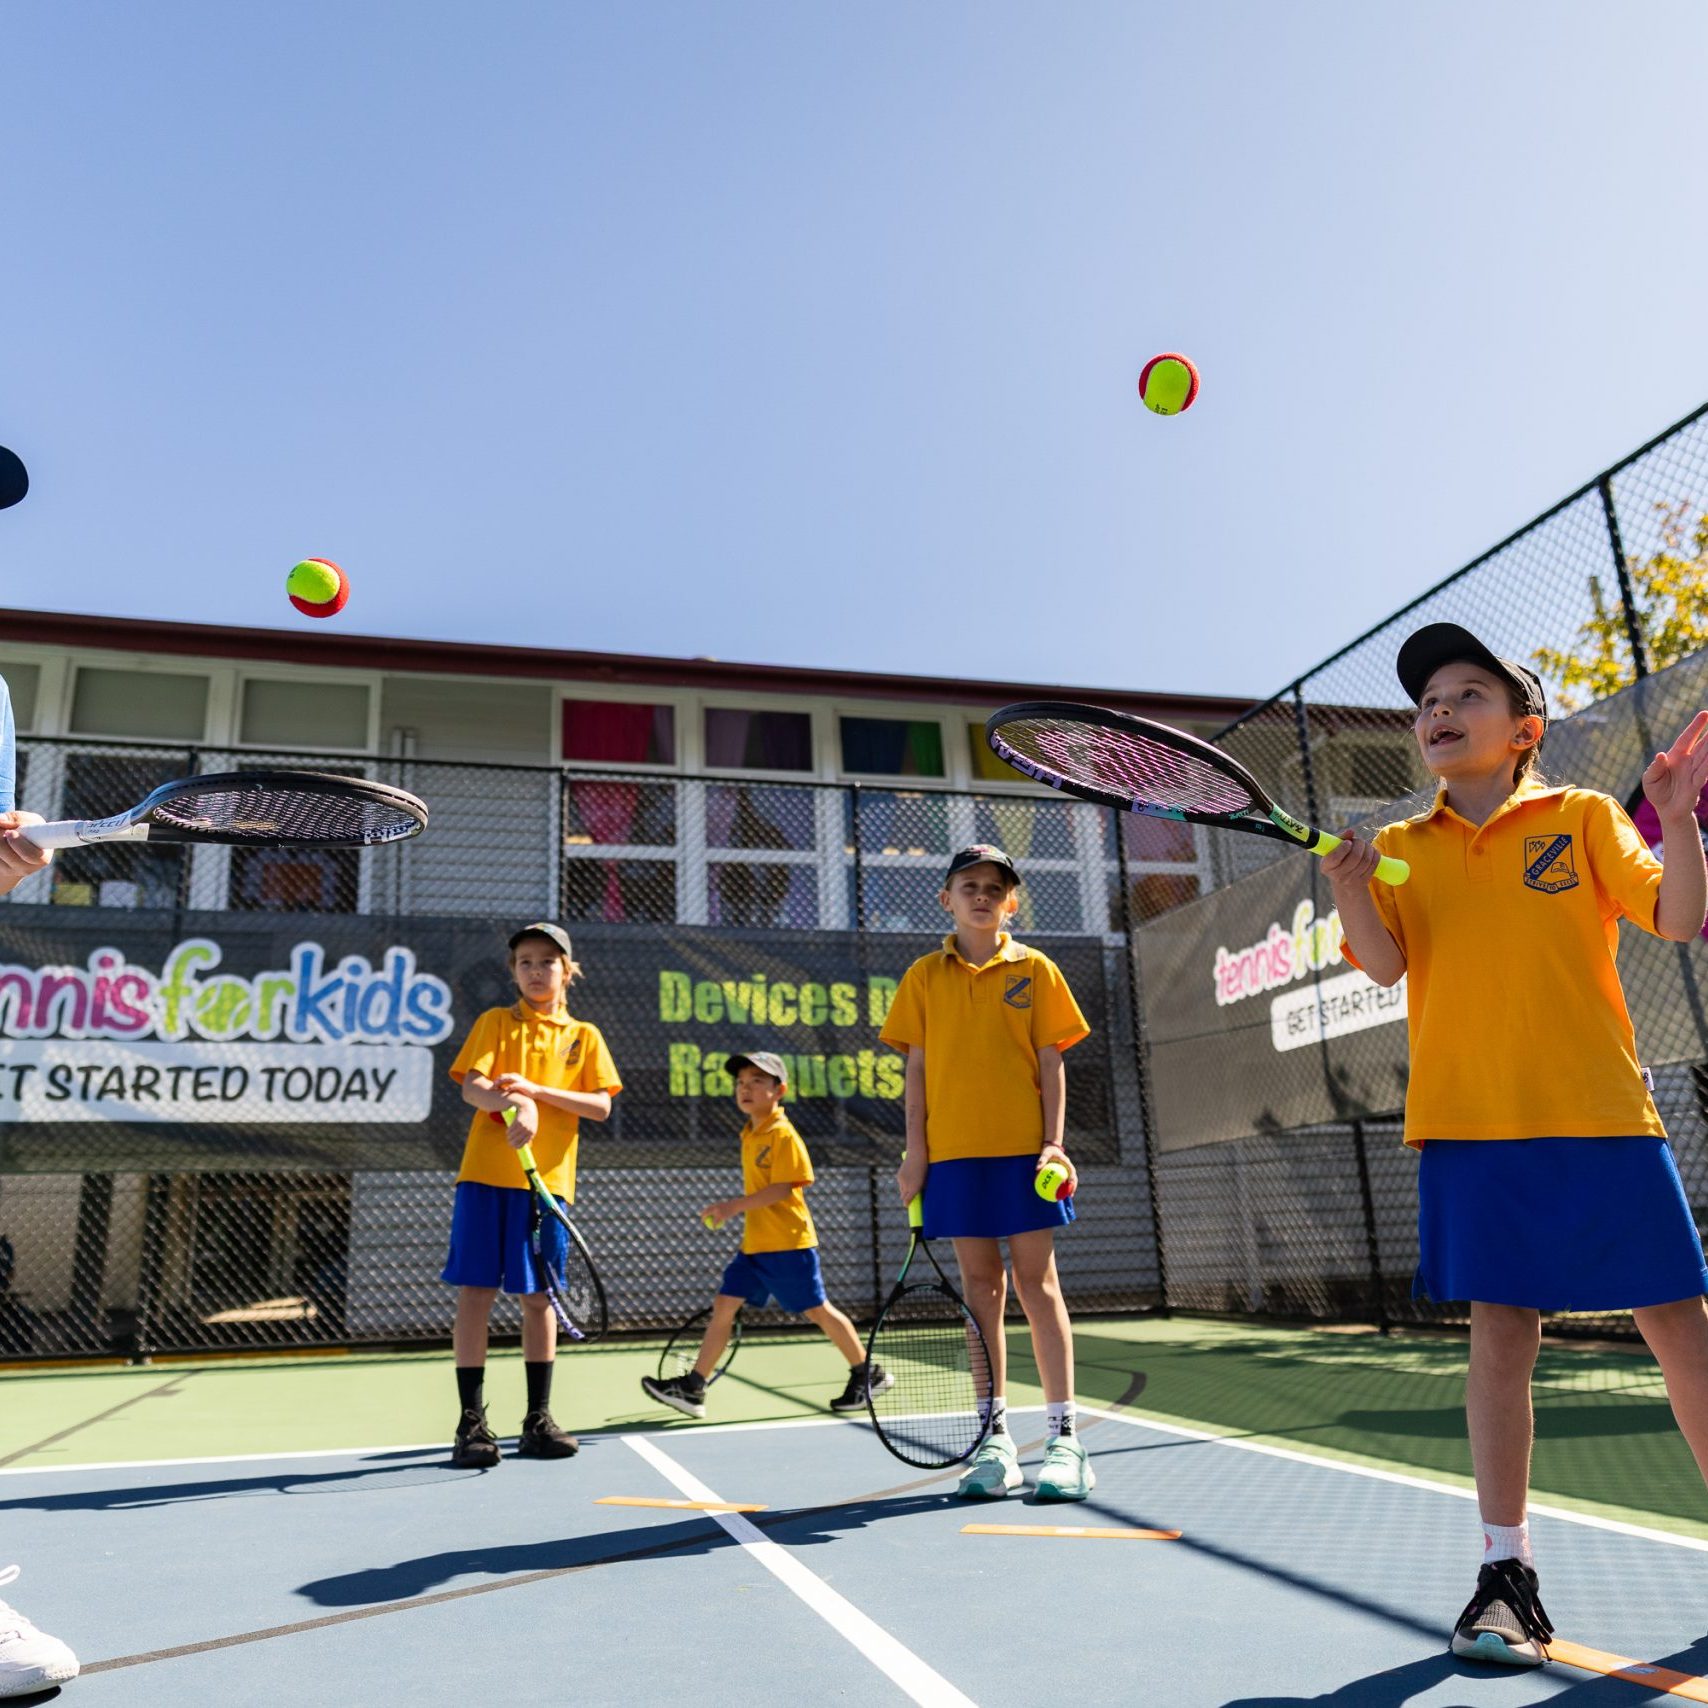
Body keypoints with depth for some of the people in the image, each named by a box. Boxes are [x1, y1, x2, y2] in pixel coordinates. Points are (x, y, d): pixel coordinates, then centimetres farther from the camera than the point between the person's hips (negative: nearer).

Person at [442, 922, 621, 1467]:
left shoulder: (584, 1035, 10)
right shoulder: (495, 1022, 7)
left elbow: (600, 1106, 0)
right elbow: (472, 1087, -7)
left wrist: (537, 1089, -13)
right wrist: (516, 1105, -28)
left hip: (548, 1179, 1)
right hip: (486, 1175, -1)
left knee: (538, 1298, 6)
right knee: (475, 1293, -2)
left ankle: (537, 1419, 17)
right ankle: (471, 1421, 8)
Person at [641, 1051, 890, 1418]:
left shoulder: (783, 1134, -14)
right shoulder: (749, 1134, 13)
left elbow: (783, 1187, -22)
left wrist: (736, 1205, -25)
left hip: (788, 1242, -8)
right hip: (754, 1244, 8)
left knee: (817, 1310, 1)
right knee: (723, 1305, 1)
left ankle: (868, 1375, 18)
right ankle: (693, 1388, 3)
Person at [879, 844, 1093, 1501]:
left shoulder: (1034, 969, 4)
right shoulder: (924, 976, 7)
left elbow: (1050, 1064, 3)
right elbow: (917, 1068, 7)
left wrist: (1053, 1142, -7)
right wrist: (915, 1151, 1)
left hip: (1025, 1150, -1)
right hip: (954, 1152, 1)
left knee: (1036, 1283, 0)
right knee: (979, 1287, 6)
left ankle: (1064, 1438, 8)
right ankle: (995, 1438, 15)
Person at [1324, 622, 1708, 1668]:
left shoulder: (1583, 818, 6)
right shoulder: (1401, 849, 9)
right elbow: (1386, 966, -3)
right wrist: (1352, 895, -22)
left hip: (1600, 1114, 0)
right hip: (1473, 1125, 1)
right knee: (1500, 1334, 1)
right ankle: (1507, 1572, 9)